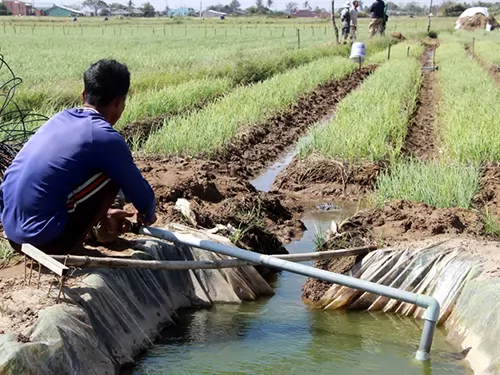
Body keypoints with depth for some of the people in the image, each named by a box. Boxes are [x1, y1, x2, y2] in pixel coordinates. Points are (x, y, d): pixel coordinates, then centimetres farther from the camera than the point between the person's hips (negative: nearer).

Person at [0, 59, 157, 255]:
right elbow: (143, 195, 2)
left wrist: (101, 214, 31)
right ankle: (69, 249, 6)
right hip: (44, 239, -8)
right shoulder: (106, 138, -9)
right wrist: (148, 216, 26)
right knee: (112, 176, 4)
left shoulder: (60, 118, 12)